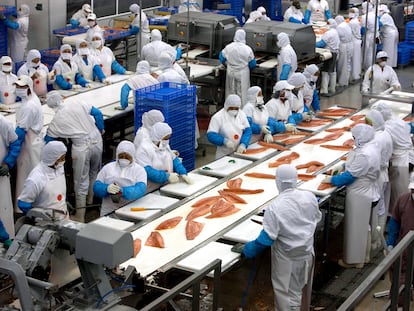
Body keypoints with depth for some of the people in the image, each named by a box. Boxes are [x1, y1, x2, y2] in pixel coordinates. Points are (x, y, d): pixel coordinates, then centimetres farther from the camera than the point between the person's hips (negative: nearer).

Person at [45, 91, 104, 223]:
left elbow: (48, 139, 7)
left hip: (81, 148, -3)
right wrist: (101, 129, 17)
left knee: (81, 182, 4)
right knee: (94, 171, 27)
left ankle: (80, 216, 8)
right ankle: (91, 197, 47)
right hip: (96, 141, 3)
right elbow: (97, 113, 1)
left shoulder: (56, 121, -4)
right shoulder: (79, 104, -2)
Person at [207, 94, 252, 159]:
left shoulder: (242, 115, 3)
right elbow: (211, 135, -15)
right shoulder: (217, 117, -11)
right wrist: (224, 141, -31)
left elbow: (247, 131, 3)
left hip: (240, 153, 4)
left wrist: (243, 144, -15)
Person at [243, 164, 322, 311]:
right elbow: (316, 219, 7)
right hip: (307, 252, 6)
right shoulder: (309, 197, -11)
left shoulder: (275, 208, -27)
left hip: (287, 258, -6)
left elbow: (267, 238, -22)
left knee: (286, 293, 8)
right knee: (303, 288, 26)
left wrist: (249, 249, -7)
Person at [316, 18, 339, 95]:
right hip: (335, 52, 9)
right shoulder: (335, 32, 12)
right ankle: (332, 89, 24)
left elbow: (321, 43, -20)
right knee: (332, 71, 16)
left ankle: (324, 90, -8)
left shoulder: (328, 33, -19)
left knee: (325, 72, -6)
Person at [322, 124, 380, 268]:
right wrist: (343, 166, 7)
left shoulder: (364, 155, -30)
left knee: (357, 228, 6)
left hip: (361, 197, -9)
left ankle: (354, 260, 21)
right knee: (364, 226, 22)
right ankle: (364, 254, 36)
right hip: (368, 193, 9)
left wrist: (331, 179, -11)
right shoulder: (371, 147, 0)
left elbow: (350, 176, -24)